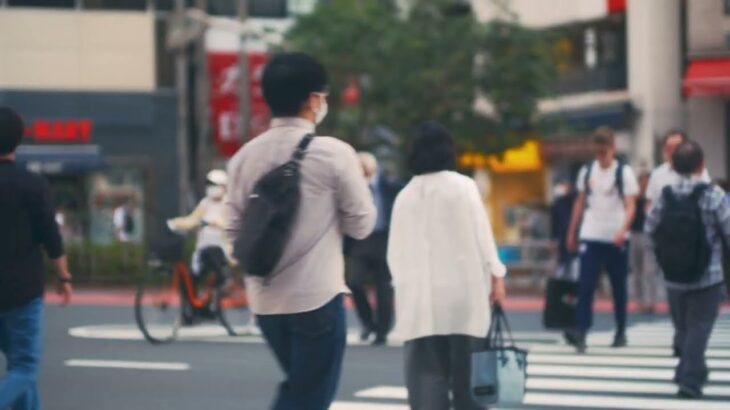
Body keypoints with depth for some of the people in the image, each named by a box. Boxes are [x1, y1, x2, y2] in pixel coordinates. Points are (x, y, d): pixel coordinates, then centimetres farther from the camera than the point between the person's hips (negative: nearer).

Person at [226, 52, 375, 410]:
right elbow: (361, 225, -4)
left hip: (265, 299, 5)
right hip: (318, 296, -5)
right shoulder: (334, 153, -10)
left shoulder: (245, 157, 4)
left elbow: (235, 231, 7)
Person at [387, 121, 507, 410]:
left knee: (426, 372, -2)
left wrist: (402, 286, 18)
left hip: (421, 294, 2)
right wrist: (496, 275, 6)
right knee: (466, 370, 5)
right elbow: (481, 233, -3)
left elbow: (395, 249, 9)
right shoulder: (463, 186, -2)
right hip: (462, 289, -2)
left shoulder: (405, 194, 8)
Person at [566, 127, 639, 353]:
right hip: (591, 237, 2)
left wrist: (623, 230, -25)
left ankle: (620, 332, 20)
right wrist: (572, 232, 14)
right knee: (585, 285, -10)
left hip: (616, 239, -2)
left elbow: (630, 206, -9)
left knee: (619, 287, 8)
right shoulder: (586, 171, 8)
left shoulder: (624, 172, -3)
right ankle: (581, 333, -16)